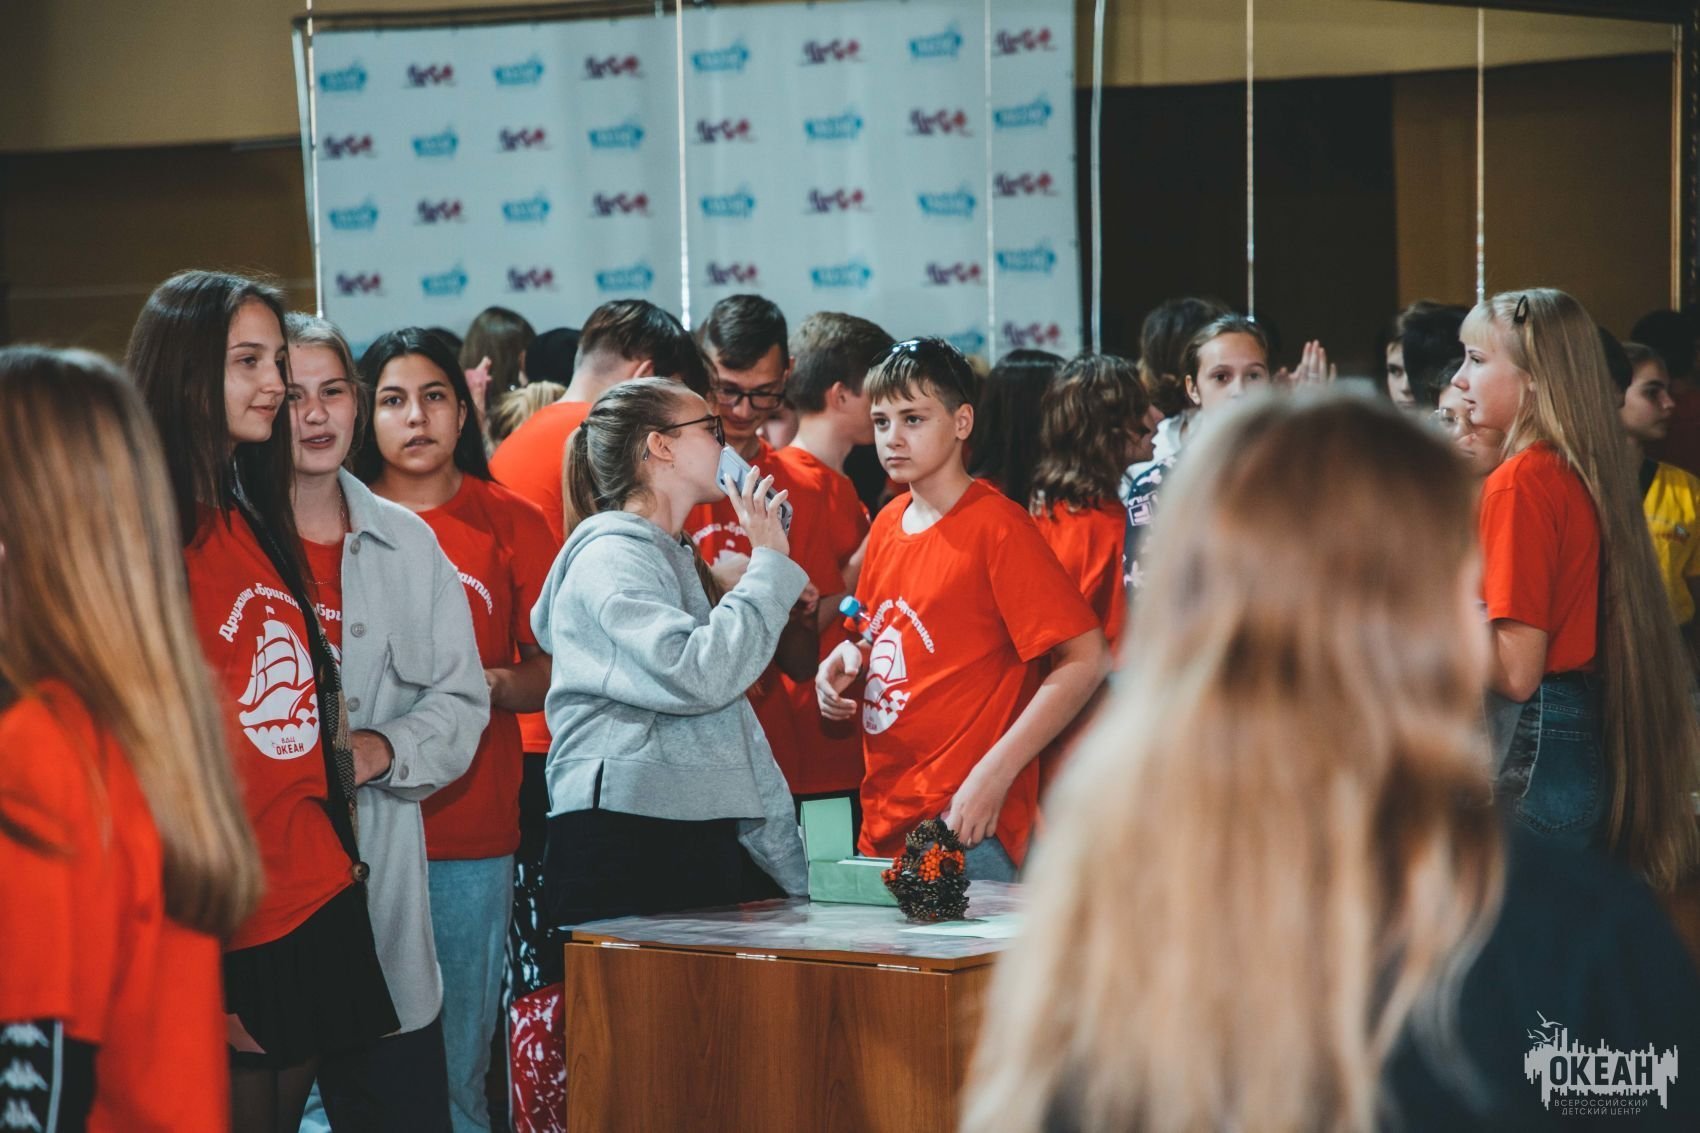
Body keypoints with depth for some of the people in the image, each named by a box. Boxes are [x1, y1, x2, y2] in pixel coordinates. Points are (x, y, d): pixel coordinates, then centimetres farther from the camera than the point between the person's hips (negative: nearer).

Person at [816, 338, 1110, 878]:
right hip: (883, 825, 7)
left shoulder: (996, 526, -10)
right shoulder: (888, 525, 12)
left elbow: (1086, 659, -15)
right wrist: (842, 661, 6)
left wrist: (993, 775, -19)